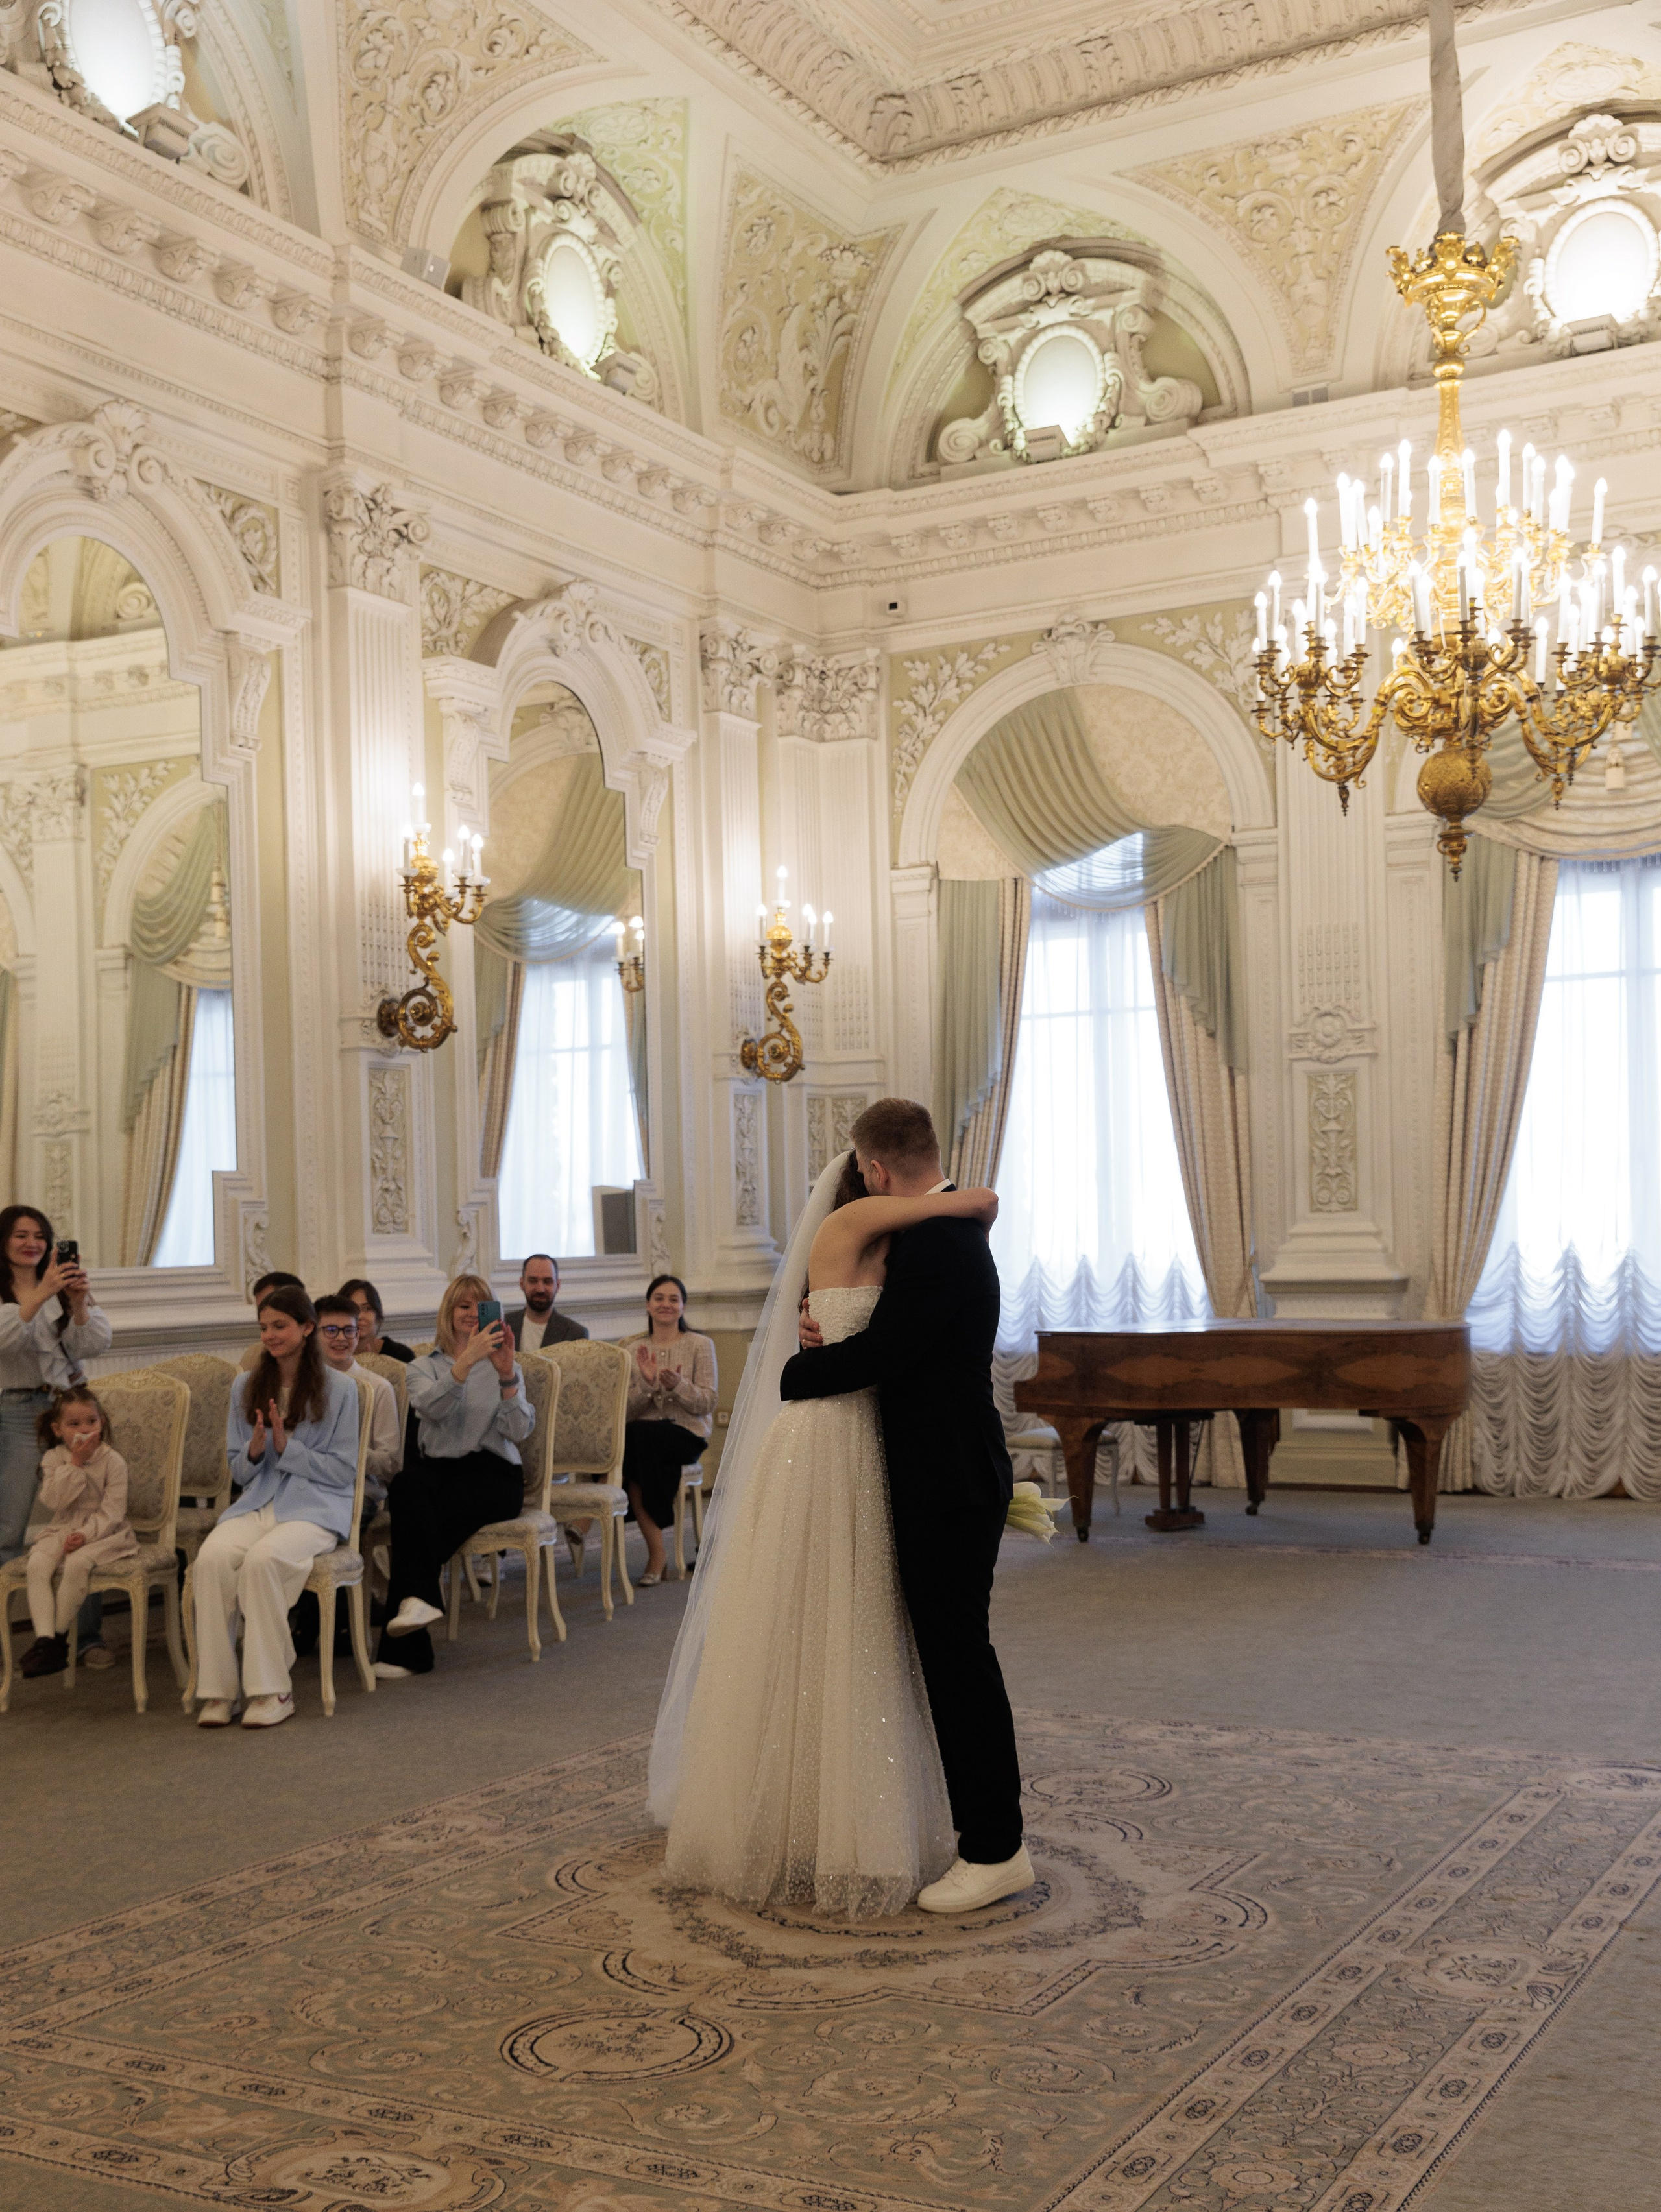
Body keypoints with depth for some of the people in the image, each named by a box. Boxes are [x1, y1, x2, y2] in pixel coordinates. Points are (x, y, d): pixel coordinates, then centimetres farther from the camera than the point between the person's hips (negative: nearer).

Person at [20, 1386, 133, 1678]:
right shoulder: (54, 1459, 5)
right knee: (37, 1563, -27)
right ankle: (44, 1638, -31)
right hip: (63, 1530, 4)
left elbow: (112, 1511, -10)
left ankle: (59, 1636, -19)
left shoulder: (112, 1460, -5)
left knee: (77, 1563, -34)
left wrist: (86, 1534, -24)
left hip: (103, 1532, -4)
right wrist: (75, 1464, -15)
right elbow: (53, 1501, -10)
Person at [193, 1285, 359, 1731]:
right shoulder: (245, 1388, 16)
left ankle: (272, 1690, -25)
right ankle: (218, 1689, -24)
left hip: (316, 1507, -4)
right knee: (212, 1556, -30)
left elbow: (344, 1471, 0)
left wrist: (286, 1446, -10)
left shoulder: (339, 1388, 4)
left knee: (262, 1558, -35)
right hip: (257, 1503, 4)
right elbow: (239, 1472, 18)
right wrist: (256, 1449, -5)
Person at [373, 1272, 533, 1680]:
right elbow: (432, 1407, -10)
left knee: (413, 1508, -31)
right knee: (409, 1482, -36)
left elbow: (520, 1432, -2)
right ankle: (419, 1598, -38)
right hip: (437, 1469, 1)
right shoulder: (423, 1368, 16)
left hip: (494, 1476, -1)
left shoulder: (506, 1368, 16)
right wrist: (466, 1361, -24)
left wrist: (506, 1375, -15)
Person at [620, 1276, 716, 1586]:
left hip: (688, 1433, -3)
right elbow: (626, 1409, 4)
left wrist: (678, 1385, -21)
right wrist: (646, 1384, -15)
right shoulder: (633, 1350, 12)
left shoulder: (701, 1345, 4)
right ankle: (656, 1553, -26)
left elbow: (707, 1404, -2)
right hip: (645, 1437, 3)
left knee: (637, 1435, -34)